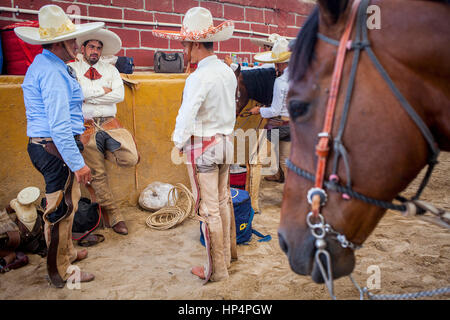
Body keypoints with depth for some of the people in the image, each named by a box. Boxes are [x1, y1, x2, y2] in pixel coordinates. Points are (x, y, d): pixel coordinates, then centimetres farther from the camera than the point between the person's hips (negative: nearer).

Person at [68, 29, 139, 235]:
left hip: (110, 124, 2)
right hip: (86, 126, -2)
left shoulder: (110, 70, 14)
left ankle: (104, 149, 13)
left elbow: (119, 95, -3)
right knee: (98, 173, 1)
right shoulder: (71, 69, 6)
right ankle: (113, 216, 13)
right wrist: (103, 90, -6)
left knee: (130, 159, -19)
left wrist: (89, 95, -6)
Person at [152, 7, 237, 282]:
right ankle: (228, 254, 34)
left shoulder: (199, 78, -19)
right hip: (225, 142, 8)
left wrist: (178, 143, -5)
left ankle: (217, 270, 15)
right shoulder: (228, 72, 7)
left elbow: (186, 117, -21)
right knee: (223, 201, 19)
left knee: (209, 209, 2)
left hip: (202, 147, -8)